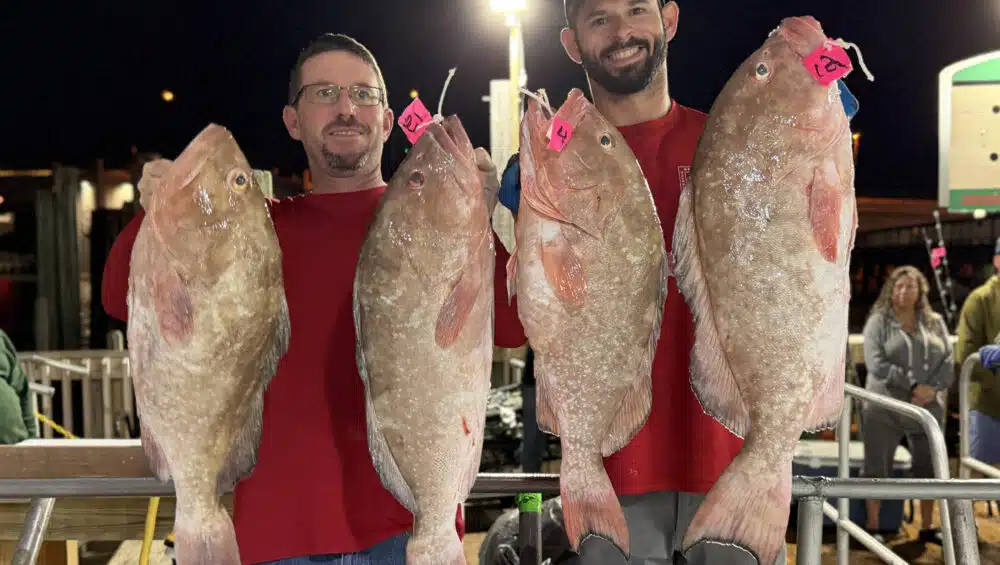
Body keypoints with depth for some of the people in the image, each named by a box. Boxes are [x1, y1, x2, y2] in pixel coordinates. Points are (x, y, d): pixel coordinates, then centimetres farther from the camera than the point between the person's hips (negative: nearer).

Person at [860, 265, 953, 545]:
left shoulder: (935, 322, 10)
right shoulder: (878, 321, -3)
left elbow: (948, 361, 3)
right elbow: (876, 363, -14)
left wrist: (933, 388, -15)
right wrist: (913, 386, -20)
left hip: (927, 409, 4)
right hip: (884, 409, -4)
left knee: (929, 469, 12)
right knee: (876, 469, 2)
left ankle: (927, 528, 26)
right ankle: (872, 527, 14)